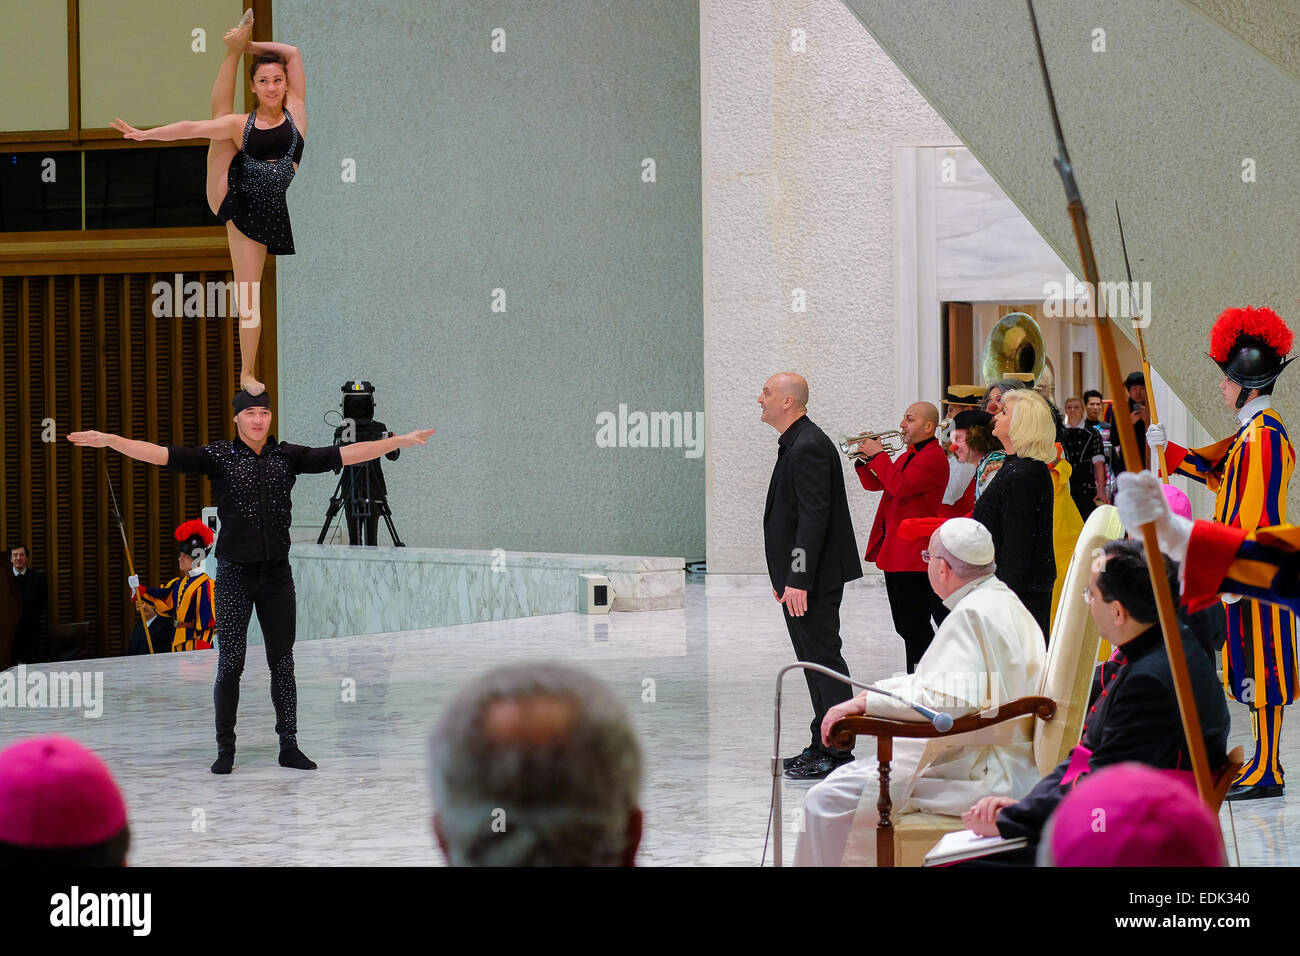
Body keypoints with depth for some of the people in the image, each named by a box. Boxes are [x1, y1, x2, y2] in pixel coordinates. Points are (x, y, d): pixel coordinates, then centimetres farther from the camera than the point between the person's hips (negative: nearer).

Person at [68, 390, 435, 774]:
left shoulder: (288, 455, 4)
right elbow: (163, 454, -13)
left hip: (277, 573, 3)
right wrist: (108, 440, -25)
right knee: (230, 664, -1)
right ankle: (225, 750, 8)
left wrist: (402, 441, -1)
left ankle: (289, 746, 14)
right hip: (235, 573, -2)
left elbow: (345, 455, 3)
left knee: (283, 662, 7)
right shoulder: (218, 457, -3)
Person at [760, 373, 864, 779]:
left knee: (824, 661, -6)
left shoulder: (808, 447, -17)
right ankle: (822, 746, 22)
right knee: (814, 661, 15)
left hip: (813, 579, -11)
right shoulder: (796, 444, 15)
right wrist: (784, 576, 19)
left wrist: (798, 580, -25)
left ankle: (836, 753, -3)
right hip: (799, 577, 11)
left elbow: (814, 516, -23)